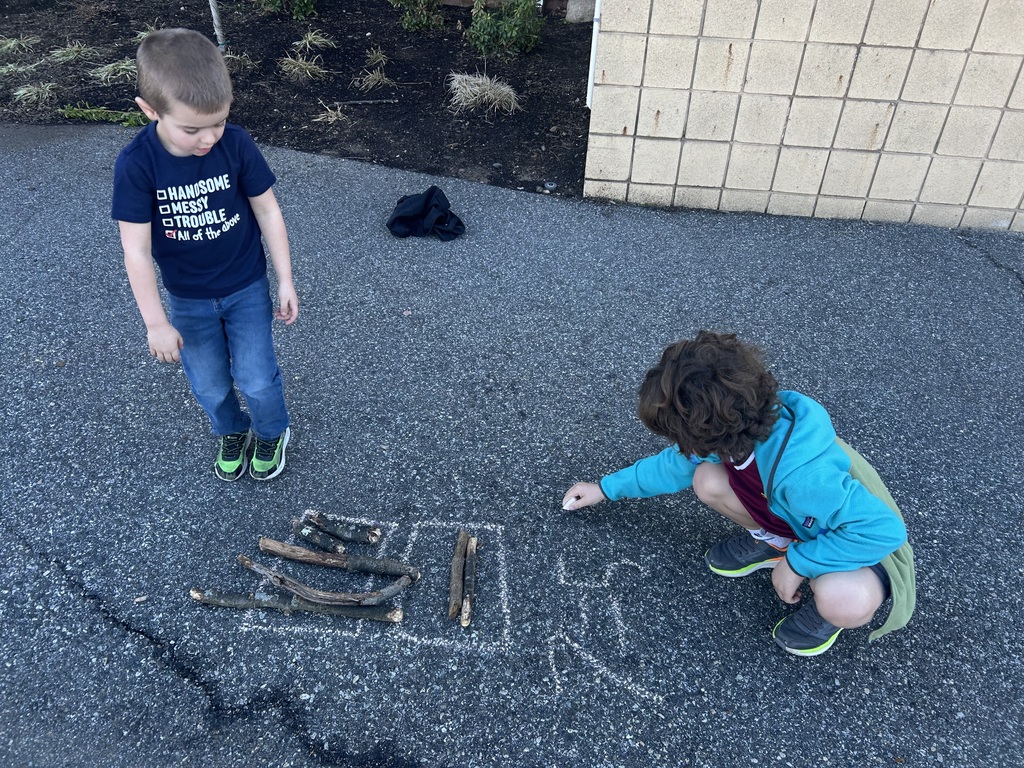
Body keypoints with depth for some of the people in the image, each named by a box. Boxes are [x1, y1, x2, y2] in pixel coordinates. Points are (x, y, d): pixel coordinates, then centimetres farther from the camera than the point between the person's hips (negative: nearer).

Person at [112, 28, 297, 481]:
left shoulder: (236, 144, -19)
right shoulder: (136, 164, -21)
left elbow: (267, 211, -8)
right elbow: (136, 250, -17)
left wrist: (285, 281, -5)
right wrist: (156, 324, -16)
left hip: (247, 288, 0)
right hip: (187, 300, 1)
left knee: (257, 381, 3)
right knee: (210, 387, 12)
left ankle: (271, 433, 35)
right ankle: (232, 431, 45)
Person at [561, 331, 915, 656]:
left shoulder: (800, 474, -43)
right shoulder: (742, 429, -18)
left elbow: (885, 529, -39)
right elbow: (674, 464, 1)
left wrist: (796, 563, -30)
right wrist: (606, 488, 10)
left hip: (866, 544, -5)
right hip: (807, 523, 6)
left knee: (842, 603, -40)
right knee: (707, 480, -14)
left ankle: (831, 602, -2)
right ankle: (773, 542, 12)